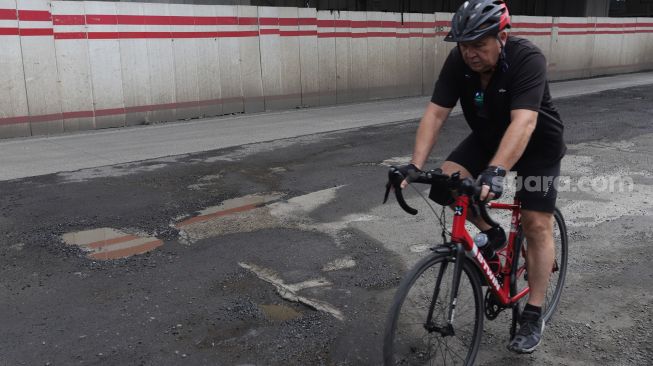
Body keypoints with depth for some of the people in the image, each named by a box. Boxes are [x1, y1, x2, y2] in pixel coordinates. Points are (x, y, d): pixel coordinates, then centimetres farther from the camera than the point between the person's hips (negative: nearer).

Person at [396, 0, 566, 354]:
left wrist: (496, 171, -57)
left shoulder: (527, 59, -32)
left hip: (537, 142, -4)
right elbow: (435, 113, -23)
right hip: (488, 137, 5)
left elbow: (523, 122, -43)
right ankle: (492, 235, 6)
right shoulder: (458, 61, -18)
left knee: (536, 224, -10)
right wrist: (415, 165, -35)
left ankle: (533, 316, 3)